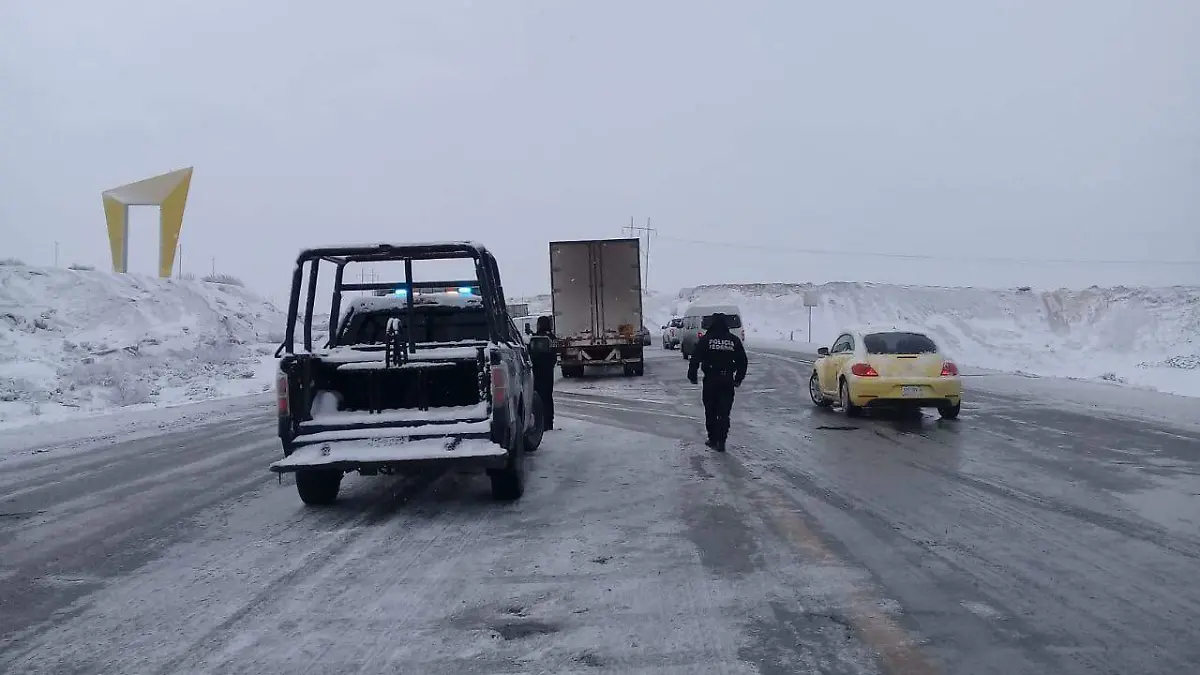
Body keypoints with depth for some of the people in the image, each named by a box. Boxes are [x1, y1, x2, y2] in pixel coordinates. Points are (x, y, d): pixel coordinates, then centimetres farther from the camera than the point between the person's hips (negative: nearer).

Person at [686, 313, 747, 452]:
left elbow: (695, 359, -6)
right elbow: (742, 361, 9)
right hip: (727, 381, 2)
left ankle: (713, 439, 15)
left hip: (710, 380, -2)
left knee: (711, 411, 11)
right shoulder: (734, 340, 3)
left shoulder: (705, 340, -4)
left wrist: (692, 376, 5)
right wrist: (739, 378, 19)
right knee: (724, 413, 4)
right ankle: (721, 441, -2)